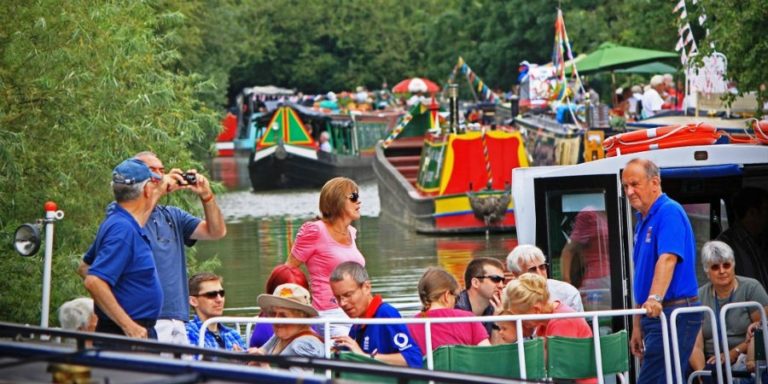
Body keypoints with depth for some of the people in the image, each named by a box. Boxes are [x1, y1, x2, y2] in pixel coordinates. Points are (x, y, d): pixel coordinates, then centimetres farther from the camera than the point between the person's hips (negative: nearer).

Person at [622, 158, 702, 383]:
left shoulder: (669, 212, -10)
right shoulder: (643, 220, 19)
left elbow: (668, 258, -26)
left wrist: (655, 299, -39)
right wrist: (638, 325, 22)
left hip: (675, 315, -10)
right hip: (656, 315, 10)